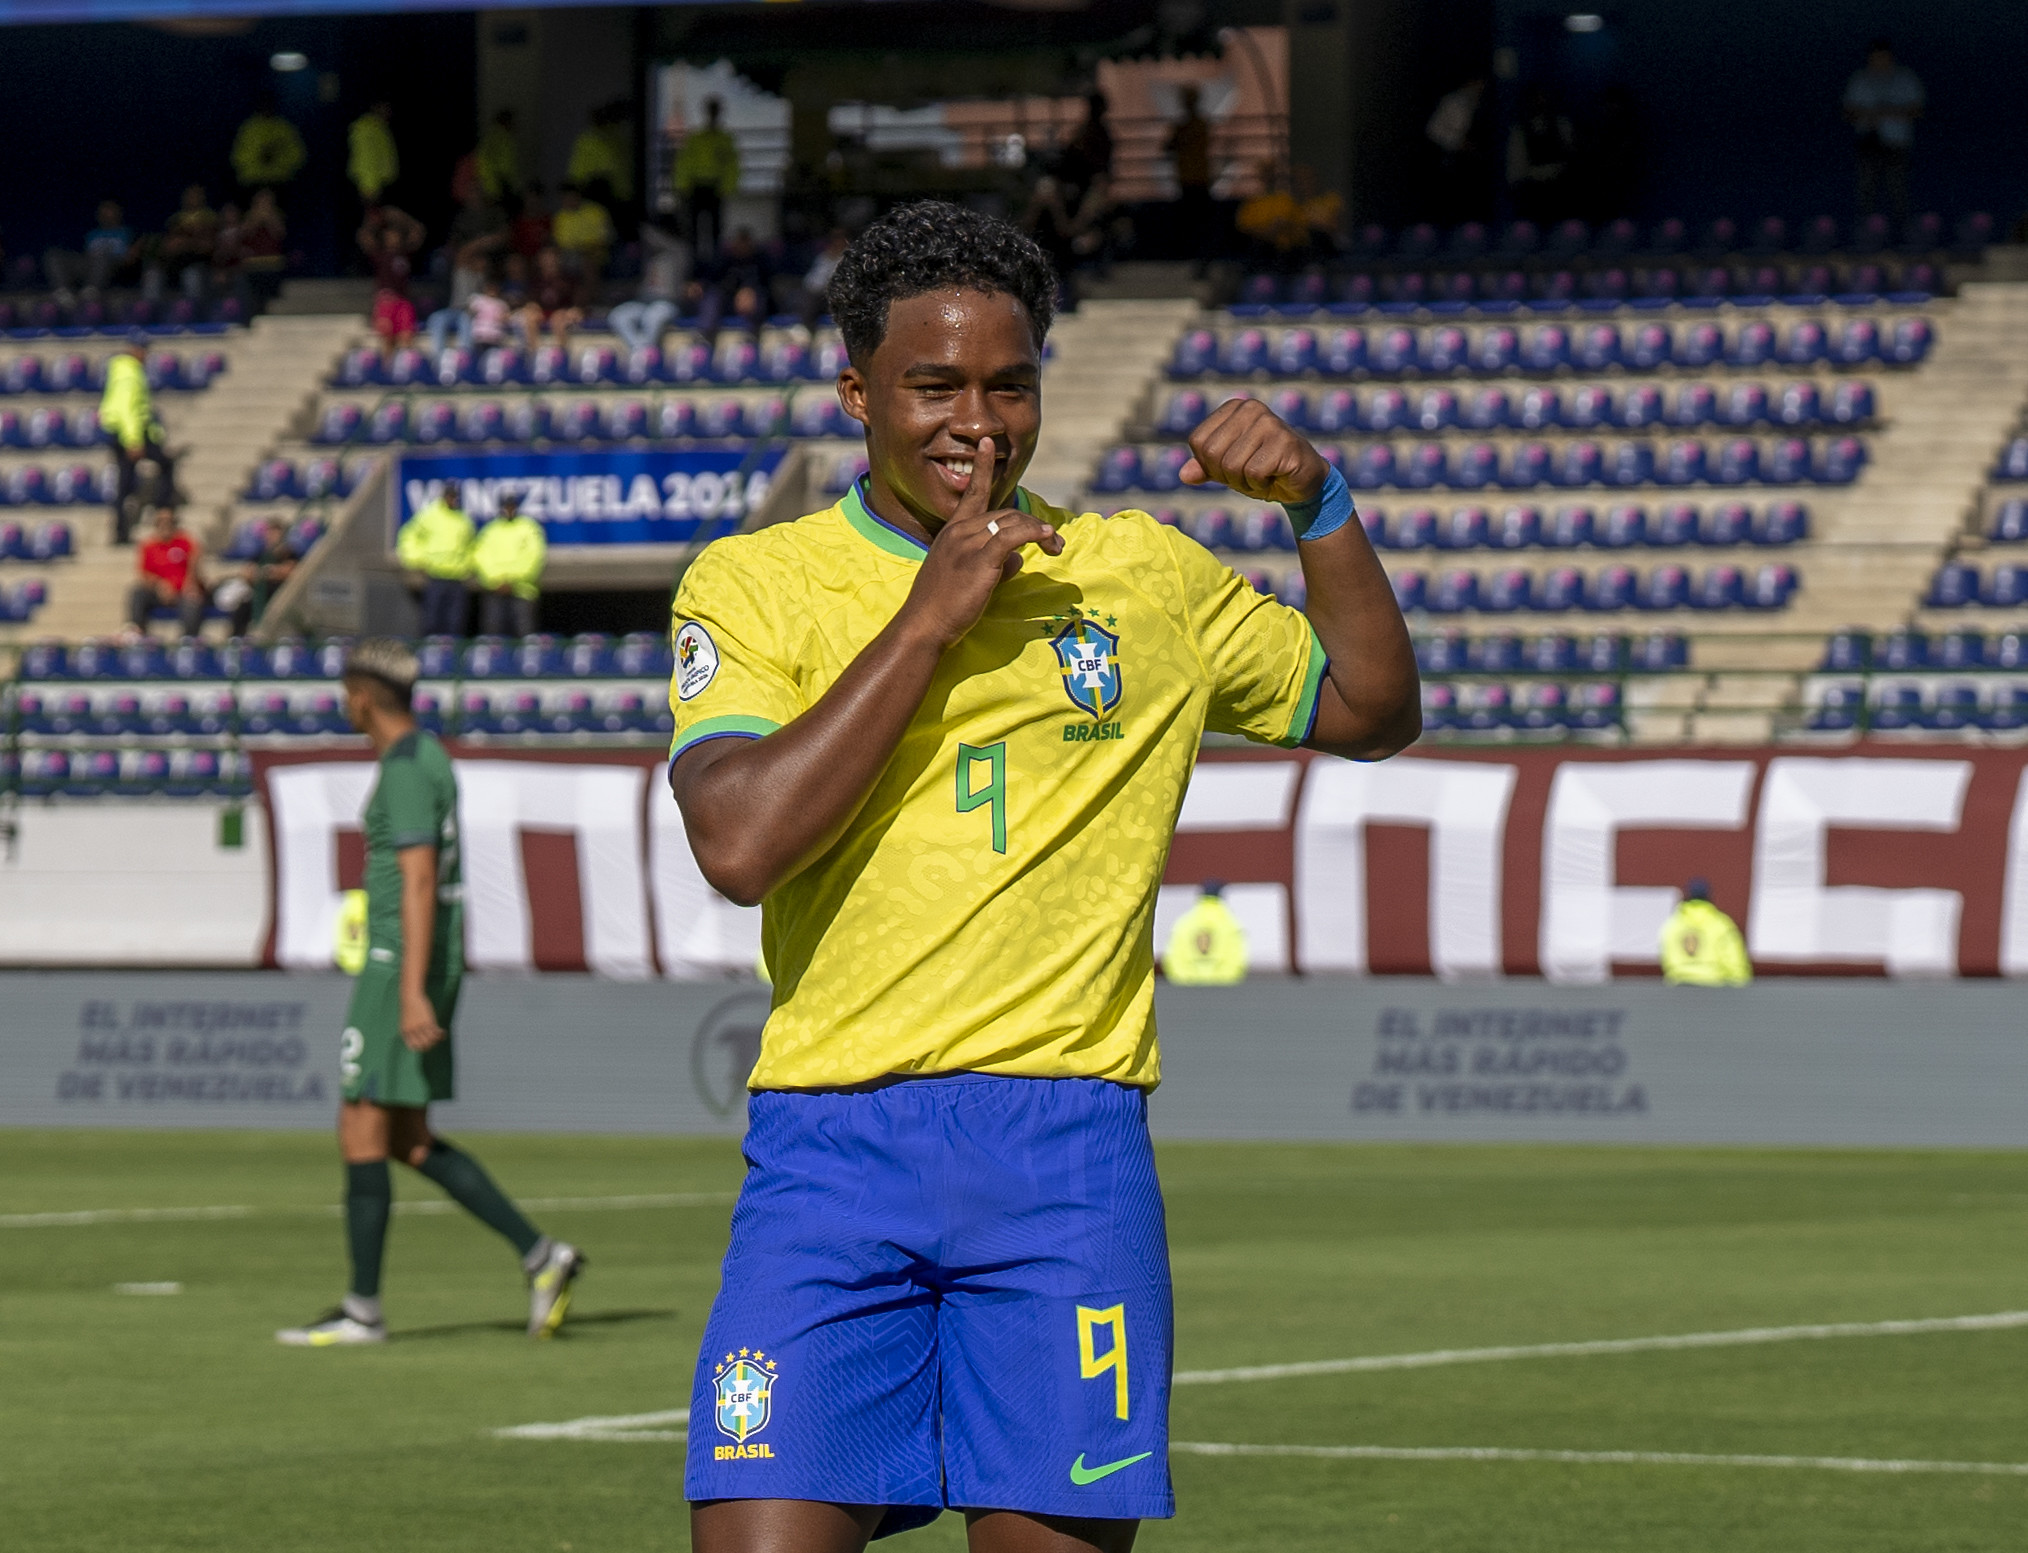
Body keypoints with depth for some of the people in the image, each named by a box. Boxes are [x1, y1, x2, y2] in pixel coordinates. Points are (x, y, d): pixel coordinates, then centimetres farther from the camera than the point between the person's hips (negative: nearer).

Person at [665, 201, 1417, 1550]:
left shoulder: (1145, 576, 12)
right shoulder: (753, 583, 5)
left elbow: (1373, 711, 21)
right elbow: (741, 843, -11)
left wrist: (1321, 503, 7)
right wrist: (925, 620, -10)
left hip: (1069, 1154, 2)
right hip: (830, 1150, -1)